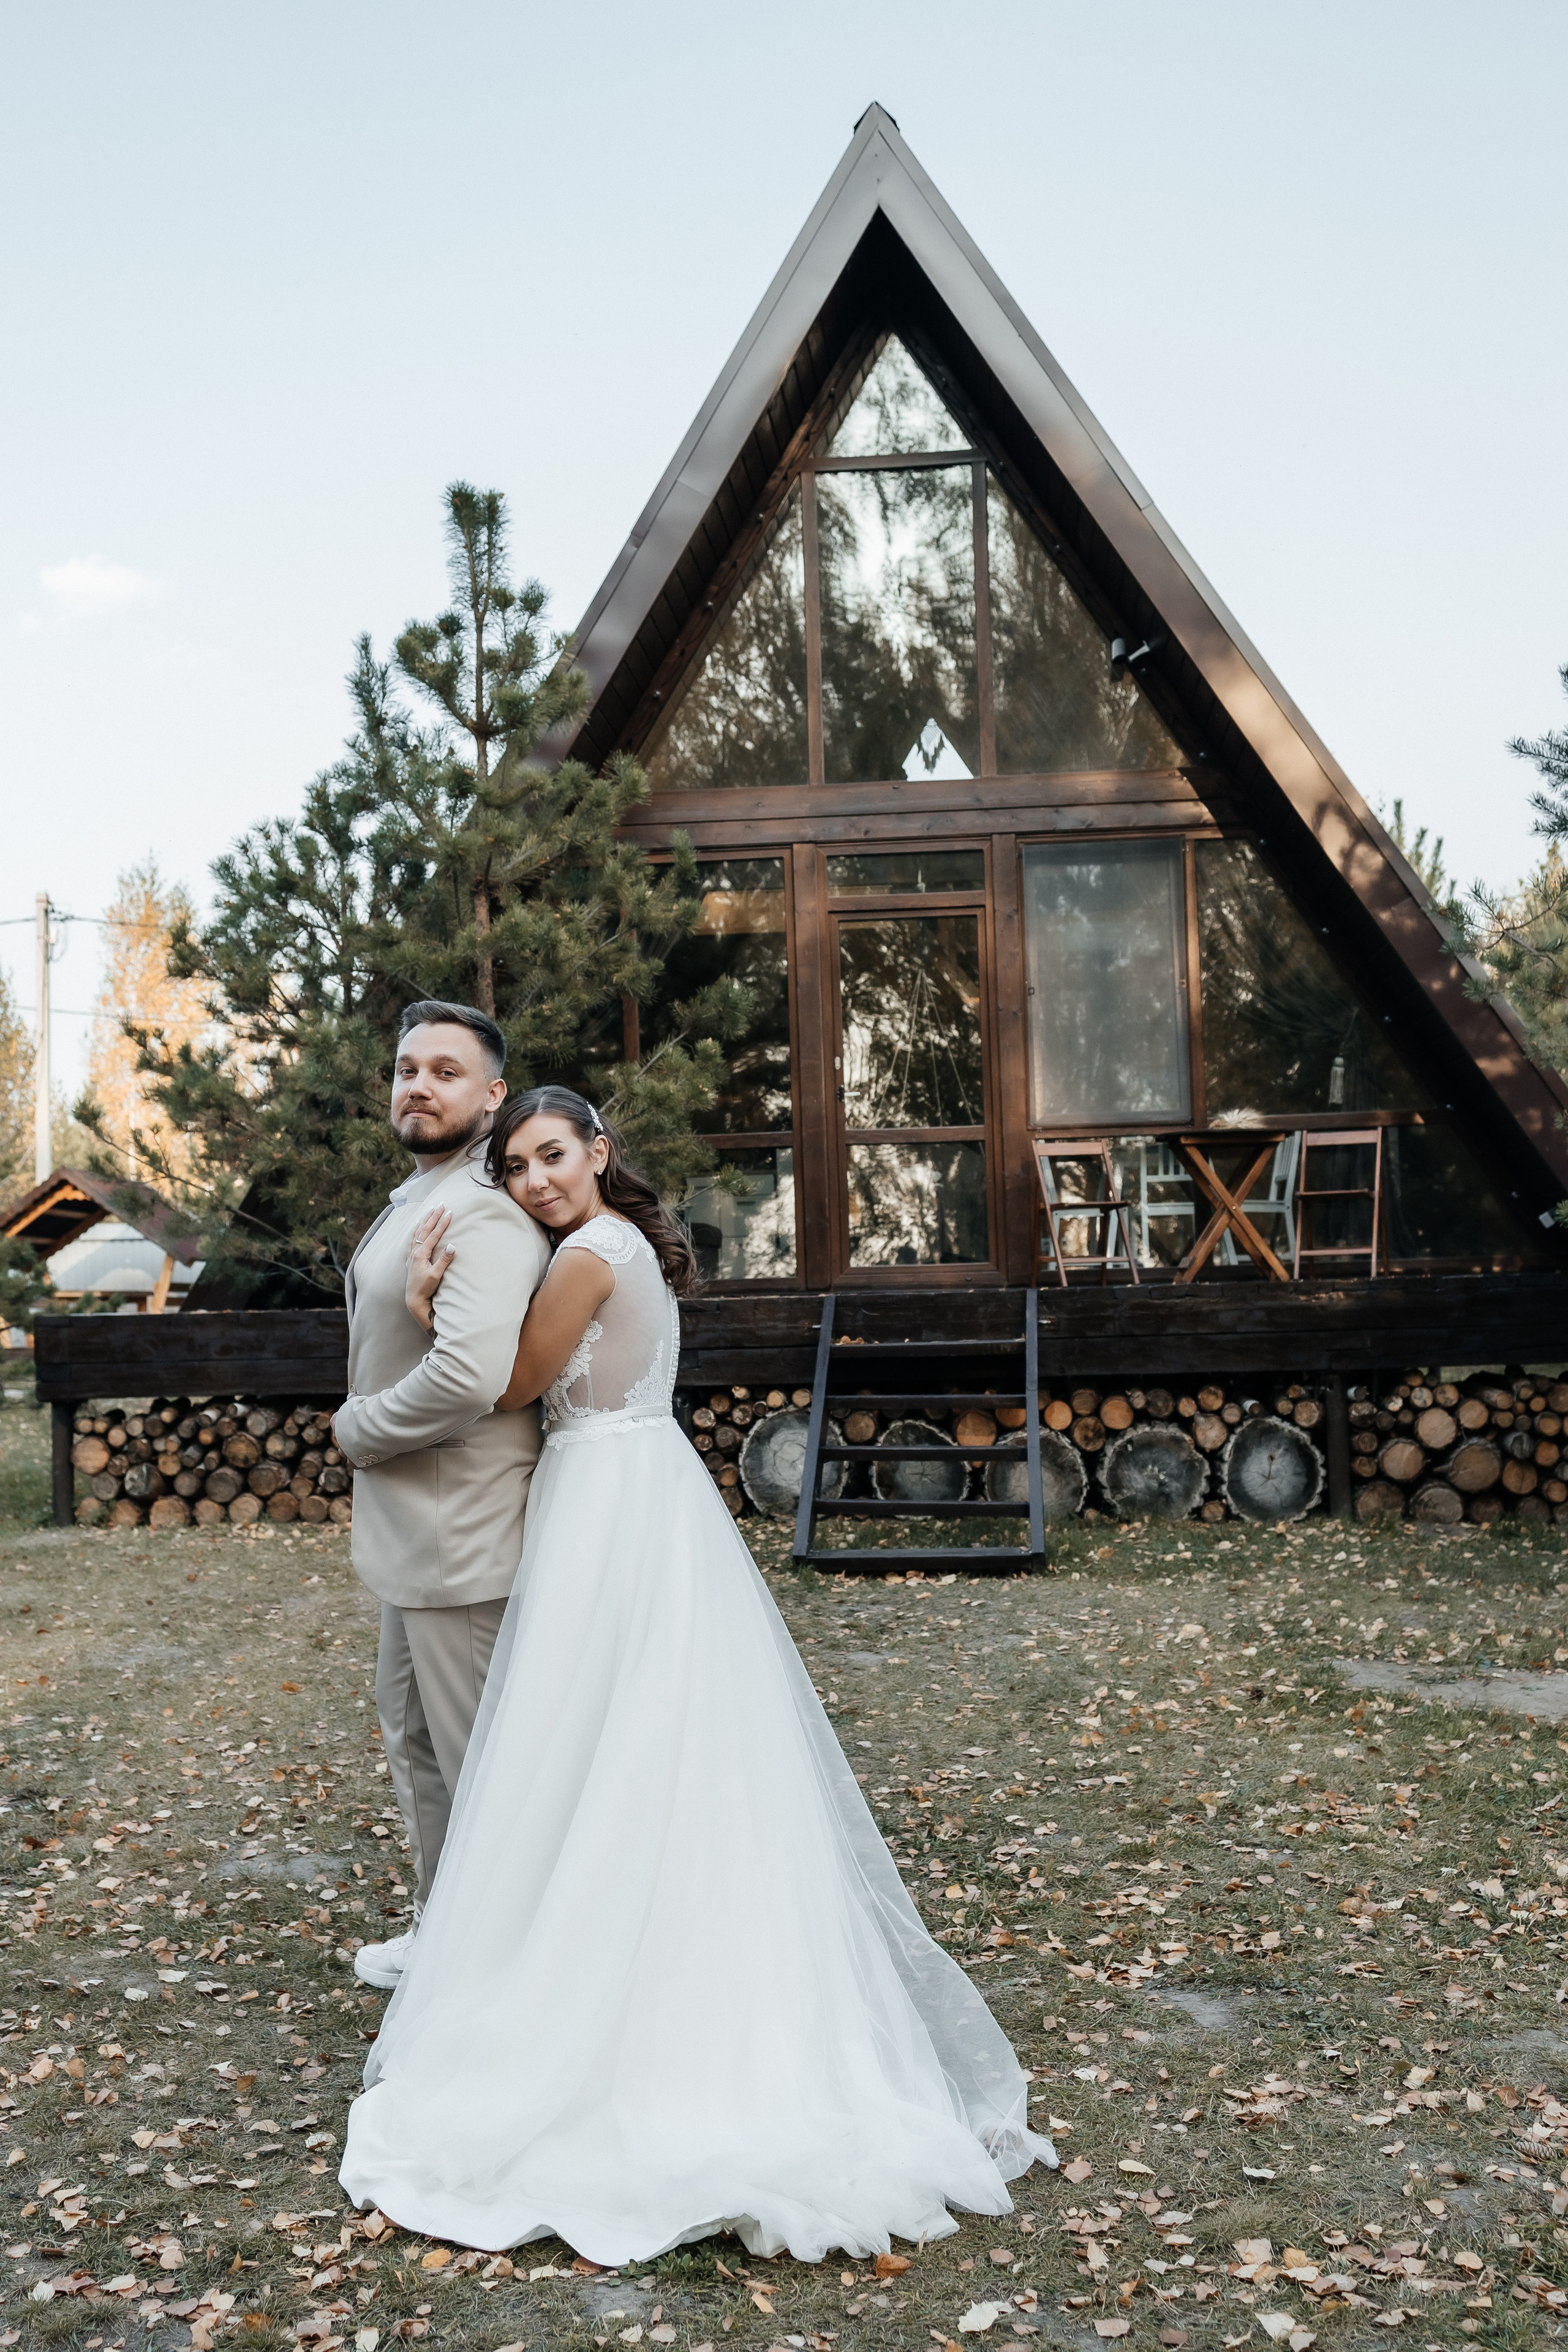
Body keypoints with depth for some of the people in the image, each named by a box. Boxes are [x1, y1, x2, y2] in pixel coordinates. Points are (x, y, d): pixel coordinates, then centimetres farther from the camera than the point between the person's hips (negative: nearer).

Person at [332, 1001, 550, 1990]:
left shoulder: (481, 1215, -22)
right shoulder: (415, 1201, 11)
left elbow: (468, 1377, -35)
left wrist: (358, 1426, -18)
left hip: (462, 1538, -11)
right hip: (414, 1532, 11)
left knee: (479, 1758, 3)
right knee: (416, 1735, 23)